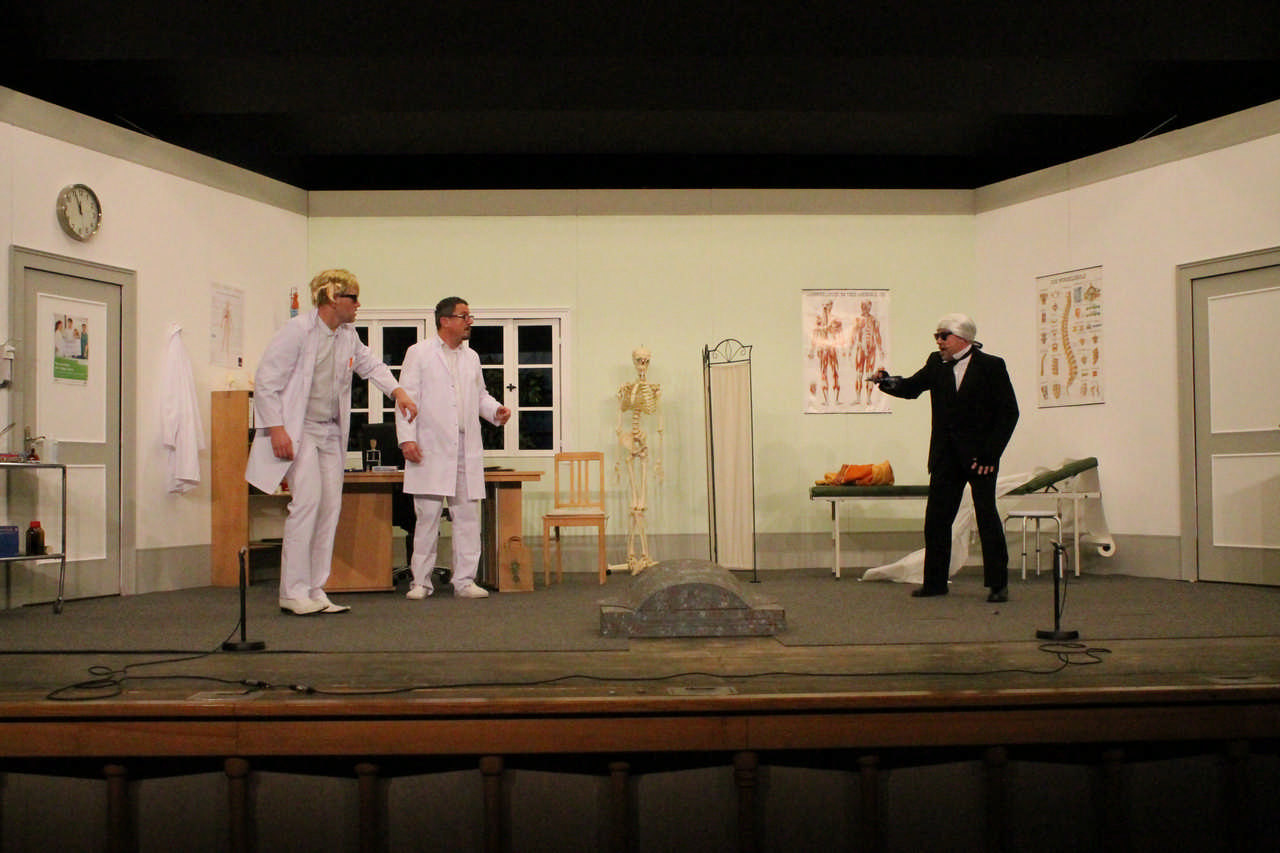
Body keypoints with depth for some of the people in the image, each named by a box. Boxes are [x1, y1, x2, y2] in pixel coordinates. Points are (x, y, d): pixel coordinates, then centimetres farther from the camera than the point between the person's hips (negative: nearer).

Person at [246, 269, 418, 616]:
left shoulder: (348, 336, 10)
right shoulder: (297, 331, -13)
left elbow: (369, 363, 28)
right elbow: (266, 381, -13)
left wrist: (397, 391, 12)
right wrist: (276, 429, -19)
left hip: (331, 431, 8)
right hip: (298, 431, -8)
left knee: (331, 506, 3)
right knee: (307, 501, -17)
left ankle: (315, 591, 10)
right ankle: (294, 592, -10)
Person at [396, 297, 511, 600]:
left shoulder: (471, 357, 18)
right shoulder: (419, 353, 2)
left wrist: (496, 410, 3)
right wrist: (407, 438, -12)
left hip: (467, 450, 5)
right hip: (431, 449, -5)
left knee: (467, 517, 3)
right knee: (427, 516, -1)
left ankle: (465, 580, 10)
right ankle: (421, 581, 8)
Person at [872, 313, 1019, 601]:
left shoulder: (991, 366, -6)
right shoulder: (937, 364, 10)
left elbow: (1009, 412, -7)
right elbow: (912, 387, 8)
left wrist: (990, 454, -13)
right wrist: (888, 382, -14)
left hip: (979, 455, -5)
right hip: (946, 456, 5)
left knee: (987, 516, -5)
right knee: (936, 517, 6)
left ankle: (998, 583, 4)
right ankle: (934, 582, 16)